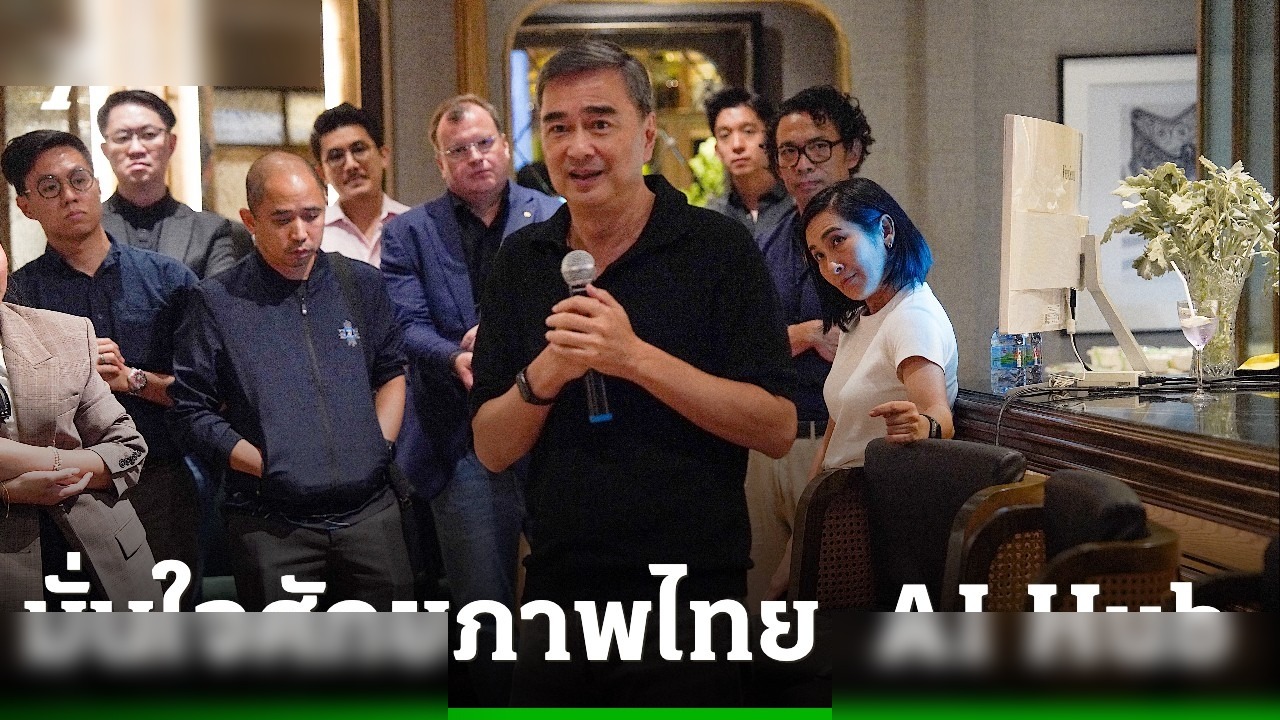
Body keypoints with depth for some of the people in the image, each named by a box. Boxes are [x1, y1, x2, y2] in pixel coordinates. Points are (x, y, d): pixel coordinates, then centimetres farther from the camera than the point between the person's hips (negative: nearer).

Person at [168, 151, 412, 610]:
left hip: (371, 513, 3)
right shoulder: (216, 303, 0)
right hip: (272, 529, -3)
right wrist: (267, 465, -9)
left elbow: (391, 371, 17)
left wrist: (379, 448, 3)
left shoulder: (362, 285, 10)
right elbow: (191, 411, -1)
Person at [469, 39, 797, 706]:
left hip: (689, 596, -3)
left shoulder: (719, 246, -6)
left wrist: (638, 358, -22)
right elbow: (491, 451, 4)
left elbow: (777, 428, -13)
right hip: (556, 591, 4)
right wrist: (543, 375, -16)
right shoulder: (520, 261, 6)